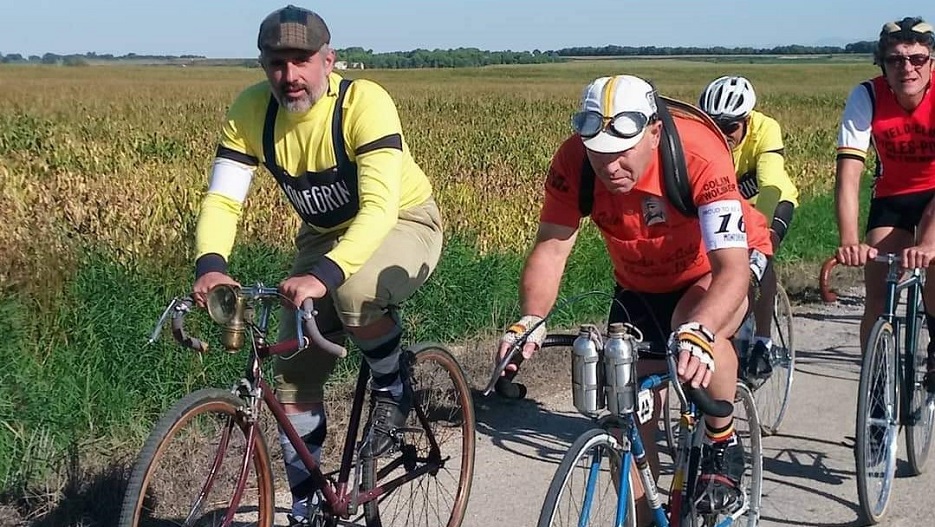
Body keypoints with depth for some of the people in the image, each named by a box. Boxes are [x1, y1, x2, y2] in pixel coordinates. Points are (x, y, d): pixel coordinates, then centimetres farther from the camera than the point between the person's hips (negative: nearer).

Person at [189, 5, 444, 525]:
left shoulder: (364, 102, -31)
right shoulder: (251, 111, -17)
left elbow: (380, 208, -39)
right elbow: (222, 199, -20)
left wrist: (323, 276, -53)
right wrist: (210, 266, -41)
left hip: (402, 225, -5)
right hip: (325, 236, 5)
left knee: (353, 292, -38)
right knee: (294, 379, -1)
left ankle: (392, 388, -6)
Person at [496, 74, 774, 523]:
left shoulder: (700, 157, -37)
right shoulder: (573, 161, -27)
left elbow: (731, 268, -43)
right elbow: (551, 248, -24)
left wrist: (697, 333, -62)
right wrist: (531, 320, -43)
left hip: (721, 266, -4)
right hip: (640, 283, 4)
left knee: (697, 330, -37)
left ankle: (723, 444, -9)